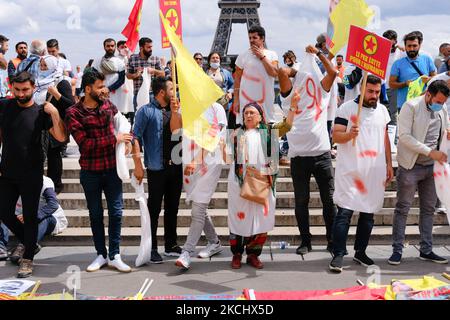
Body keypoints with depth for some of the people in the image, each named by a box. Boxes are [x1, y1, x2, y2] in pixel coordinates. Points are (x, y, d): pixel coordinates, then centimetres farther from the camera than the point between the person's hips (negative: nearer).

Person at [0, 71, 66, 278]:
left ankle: (28, 260, 14)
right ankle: (28, 242, 34)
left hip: (31, 175, -3)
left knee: (30, 217, 3)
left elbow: (61, 137, -13)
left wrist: (54, 113, -25)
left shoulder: (40, 112, -6)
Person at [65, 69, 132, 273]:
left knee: (116, 212, 3)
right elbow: (85, 144, -18)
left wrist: (126, 140, -2)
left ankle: (114, 256, 14)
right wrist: (114, 139, -19)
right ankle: (101, 254, 24)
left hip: (112, 170, 2)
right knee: (96, 215, 11)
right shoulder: (73, 113, -10)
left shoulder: (108, 105, 3)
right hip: (90, 172, -2)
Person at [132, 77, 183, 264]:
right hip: (157, 168, -6)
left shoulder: (173, 110, 13)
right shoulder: (146, 111, -5)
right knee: (154, 209, 0)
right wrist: (138, 165, -16)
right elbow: (136, 138, -10)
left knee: (172, 208, 13)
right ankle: (152, 249, 9)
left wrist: (175, 111, -7)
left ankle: (171, 245, 24)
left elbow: (175, 130, 0)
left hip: (175, 166, 6)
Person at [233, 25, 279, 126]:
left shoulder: (272, 55, 7)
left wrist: (262, 56, -9)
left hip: (266, 100, 1)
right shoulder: (243, 56, 4)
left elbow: (274, 73, -10)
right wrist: (236, 100, -2)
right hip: (246, 99, -1)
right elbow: (237, 79, 5)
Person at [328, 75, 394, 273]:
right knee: (344, 212, -9)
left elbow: (385, 139, 19)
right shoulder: (347, 108, -2)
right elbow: (335, 136, -7)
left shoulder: (382, 110, 14)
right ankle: (338, 255, -3)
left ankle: (360, 252, 21)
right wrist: (349, 134, -27)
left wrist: (389, 164, 15)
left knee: (368, 213, 9)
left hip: (375, 172, 5)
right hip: (350, 171, -5)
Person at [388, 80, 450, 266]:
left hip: (432, 167, 6)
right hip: (411, 166, -6)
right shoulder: (411, 107, -11)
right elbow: (404, 136, -19)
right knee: (403, 208, 1)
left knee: (429, 209, 12)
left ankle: (426, 250, 22)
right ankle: (397, 250, 9)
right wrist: (430, 152, -23)